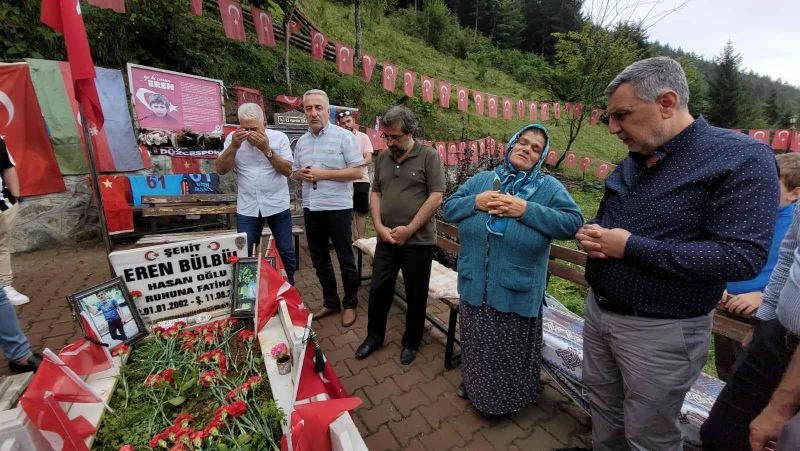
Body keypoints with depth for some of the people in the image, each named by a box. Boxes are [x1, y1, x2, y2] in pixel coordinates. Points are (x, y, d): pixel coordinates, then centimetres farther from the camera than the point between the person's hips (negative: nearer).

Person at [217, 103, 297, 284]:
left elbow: (288, 170, -10)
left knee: (286, 252, 9)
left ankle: (290, 287, 30)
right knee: (244, 254, 7)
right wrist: (234, 146, -16)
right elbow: (221, 169, -4)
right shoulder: (233, 139, 2)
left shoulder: (279, 137, -4)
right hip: (247, 208, 1)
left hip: (277, 206, -1)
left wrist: (267, 149, -20)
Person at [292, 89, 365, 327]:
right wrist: (303, 174, -6)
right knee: (319, 259, 15)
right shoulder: (302, 141, 11)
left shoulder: (344, 136, -8)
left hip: (338, 208, -6)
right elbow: (295, 171, 18)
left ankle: (350, 304, 24)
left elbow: (357, 172, -14)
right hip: (311, 208, 6)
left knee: (345, 259, 6)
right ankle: (330, 302, 33)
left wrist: (322, 174, -18)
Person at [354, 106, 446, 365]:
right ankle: (374, 336, 35)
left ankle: (411, 342, 32)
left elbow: (436, 197, -12)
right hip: (386, 240, 5)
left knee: (416, 295, 10)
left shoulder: (429, 156, -6)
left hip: (418, 242, -4)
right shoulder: (383, 159, 9)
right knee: (378, 289, 13)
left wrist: (409, 229, -14)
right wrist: (379, 227, -4)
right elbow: (375, 194, 11)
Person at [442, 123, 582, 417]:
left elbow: (573, 222, -14)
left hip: (516, 290, -3)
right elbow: (449, 207, 4)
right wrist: (475, 203, -15)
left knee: (510, 349, 15)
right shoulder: (481, 180, 5)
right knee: (477, 342, 24)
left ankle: (505, 399, 42)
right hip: (475, 284, 3)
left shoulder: (549, 187, -3)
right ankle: (474, 384, 50)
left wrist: (527, 210, -21)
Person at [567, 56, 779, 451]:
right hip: (598, 310, 7)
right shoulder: (633, 161, 7)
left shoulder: (742, 158, -15)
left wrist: (631, 247, -23)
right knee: (603, 407, 25)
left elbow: (742, 257, -23)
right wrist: (589, 234, -6)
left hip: (659, 330, -6)